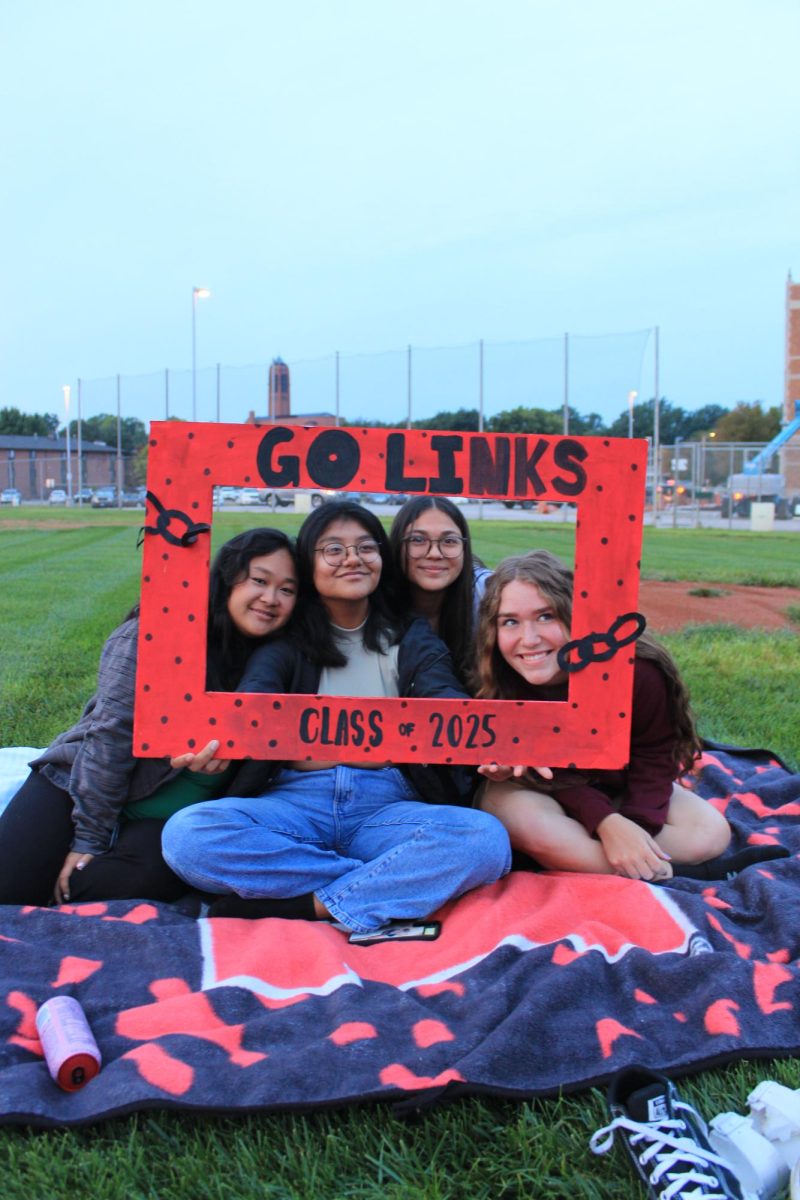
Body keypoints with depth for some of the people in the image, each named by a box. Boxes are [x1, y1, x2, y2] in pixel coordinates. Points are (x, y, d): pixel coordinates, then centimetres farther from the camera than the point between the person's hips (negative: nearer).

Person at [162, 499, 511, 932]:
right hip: (296, 802, 0)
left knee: (487, 838, -28)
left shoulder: (411, 637, 12)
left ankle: (306, 906, -22)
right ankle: (393, 883, -21)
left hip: (386, 805, 0)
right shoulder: (285, 641, 9)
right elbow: (254, 694, -12)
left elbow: (447, 697, -8)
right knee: (187, 834, -28)